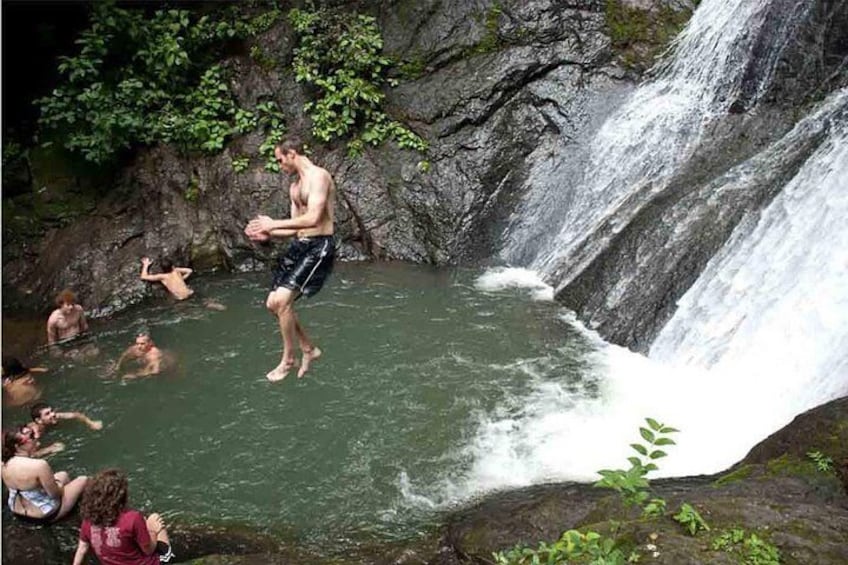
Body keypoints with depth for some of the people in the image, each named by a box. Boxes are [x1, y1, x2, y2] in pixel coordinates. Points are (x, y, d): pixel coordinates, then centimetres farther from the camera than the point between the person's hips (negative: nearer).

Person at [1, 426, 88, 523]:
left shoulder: (5, 463, -12)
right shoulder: (39, 465, -35)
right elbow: (55, 494, -23)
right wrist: (59, 485, -1)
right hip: (45, 515, -7)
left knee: (63, 475, 25)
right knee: (83, 480, 11)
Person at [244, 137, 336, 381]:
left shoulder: (318, 176, -13)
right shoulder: (294, 186, 17)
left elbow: (313, 218, -24)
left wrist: (273, 223, -16)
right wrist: (267, 234, 5)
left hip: (319, 247, -10)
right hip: (299, 246, 10)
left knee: (282, 300, -18)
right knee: (273, 304, 8)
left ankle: (288, 359, 2)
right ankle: (309, 349, 24)